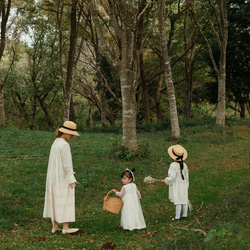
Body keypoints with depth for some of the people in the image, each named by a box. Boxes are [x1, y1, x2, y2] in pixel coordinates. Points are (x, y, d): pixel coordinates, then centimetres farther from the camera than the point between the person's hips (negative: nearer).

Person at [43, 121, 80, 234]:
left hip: (54, 177, 9)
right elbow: (67, 164, -20)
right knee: (65, 202, -1)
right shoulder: (64, 145, -18)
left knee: (55, 201, 10)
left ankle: (54, 226, 14)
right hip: (63, 178, -9)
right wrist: (71, 179, -17)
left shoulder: (55, 143, 10)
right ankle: (65, 227, 4)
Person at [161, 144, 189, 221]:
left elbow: (172, 177, -20)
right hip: (184, 186, 7)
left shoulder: (173, 165, -20)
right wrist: (186, 186, 19)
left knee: (177, 202, -1)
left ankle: (177, 217, 5)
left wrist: (165, 181, -5)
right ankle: (184, 215, 23)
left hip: (176, 186, -7)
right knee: (184, 201, 13)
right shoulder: (184, 165, 2)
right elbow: (186, 177, 9)